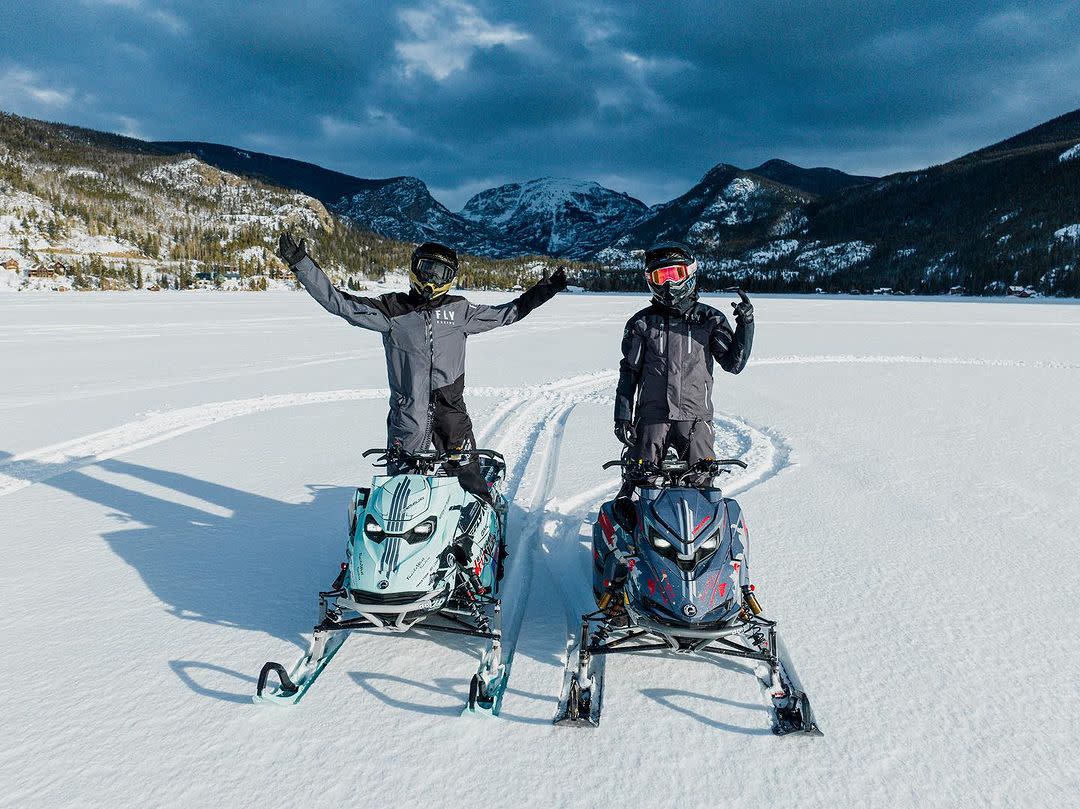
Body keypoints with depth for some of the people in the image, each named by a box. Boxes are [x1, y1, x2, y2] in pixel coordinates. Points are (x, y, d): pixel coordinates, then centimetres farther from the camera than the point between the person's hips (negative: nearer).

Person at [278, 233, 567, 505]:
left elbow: (506, 313, 20)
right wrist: (301, 262, -4)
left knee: (470, 480, 2)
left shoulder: (460, 310, 8)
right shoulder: (391, 308, 3)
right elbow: (337, 301, 1)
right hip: (406, 412, -1)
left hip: (451, 410, 1)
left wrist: (543, 291, 18)